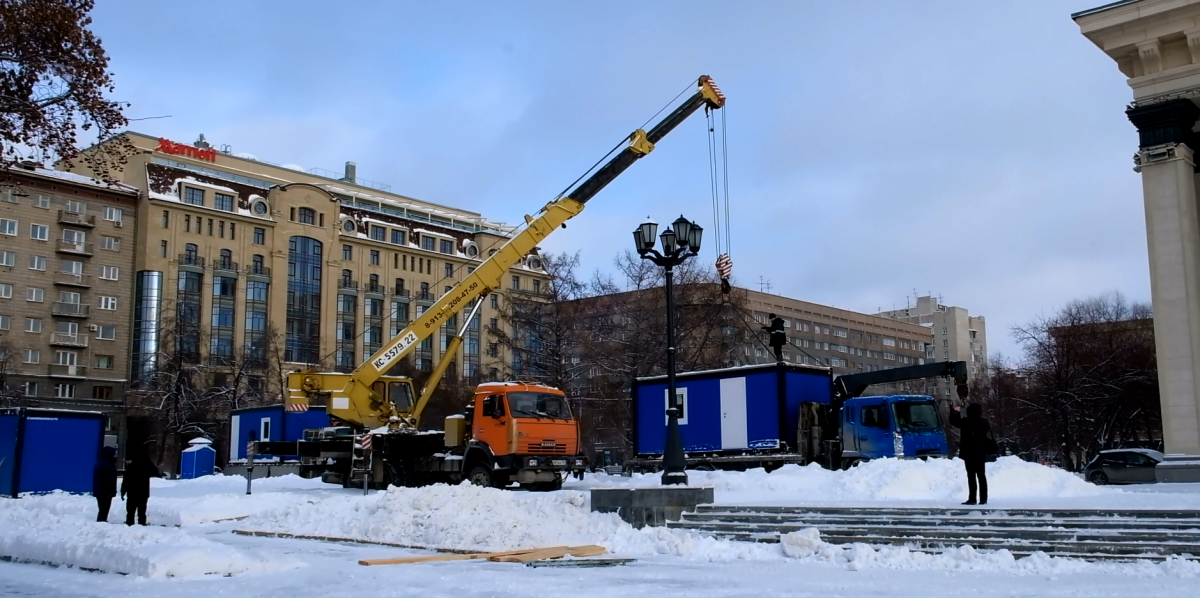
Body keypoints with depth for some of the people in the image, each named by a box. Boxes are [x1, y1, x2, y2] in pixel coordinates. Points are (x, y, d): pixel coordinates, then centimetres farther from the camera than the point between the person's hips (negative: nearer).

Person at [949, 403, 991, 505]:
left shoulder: (966, 422, -11)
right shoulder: (985, 422, 8)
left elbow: (953, 420, -2)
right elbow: (989, 437, 14)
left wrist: (956, 411, 15)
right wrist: (986, 450, 20)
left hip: (970, 453, -6)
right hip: (981, 453, 6)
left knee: (971, 476, -6)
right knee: (981, 475, 10)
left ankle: (972, 498, -9)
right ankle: (983, 499, 9)